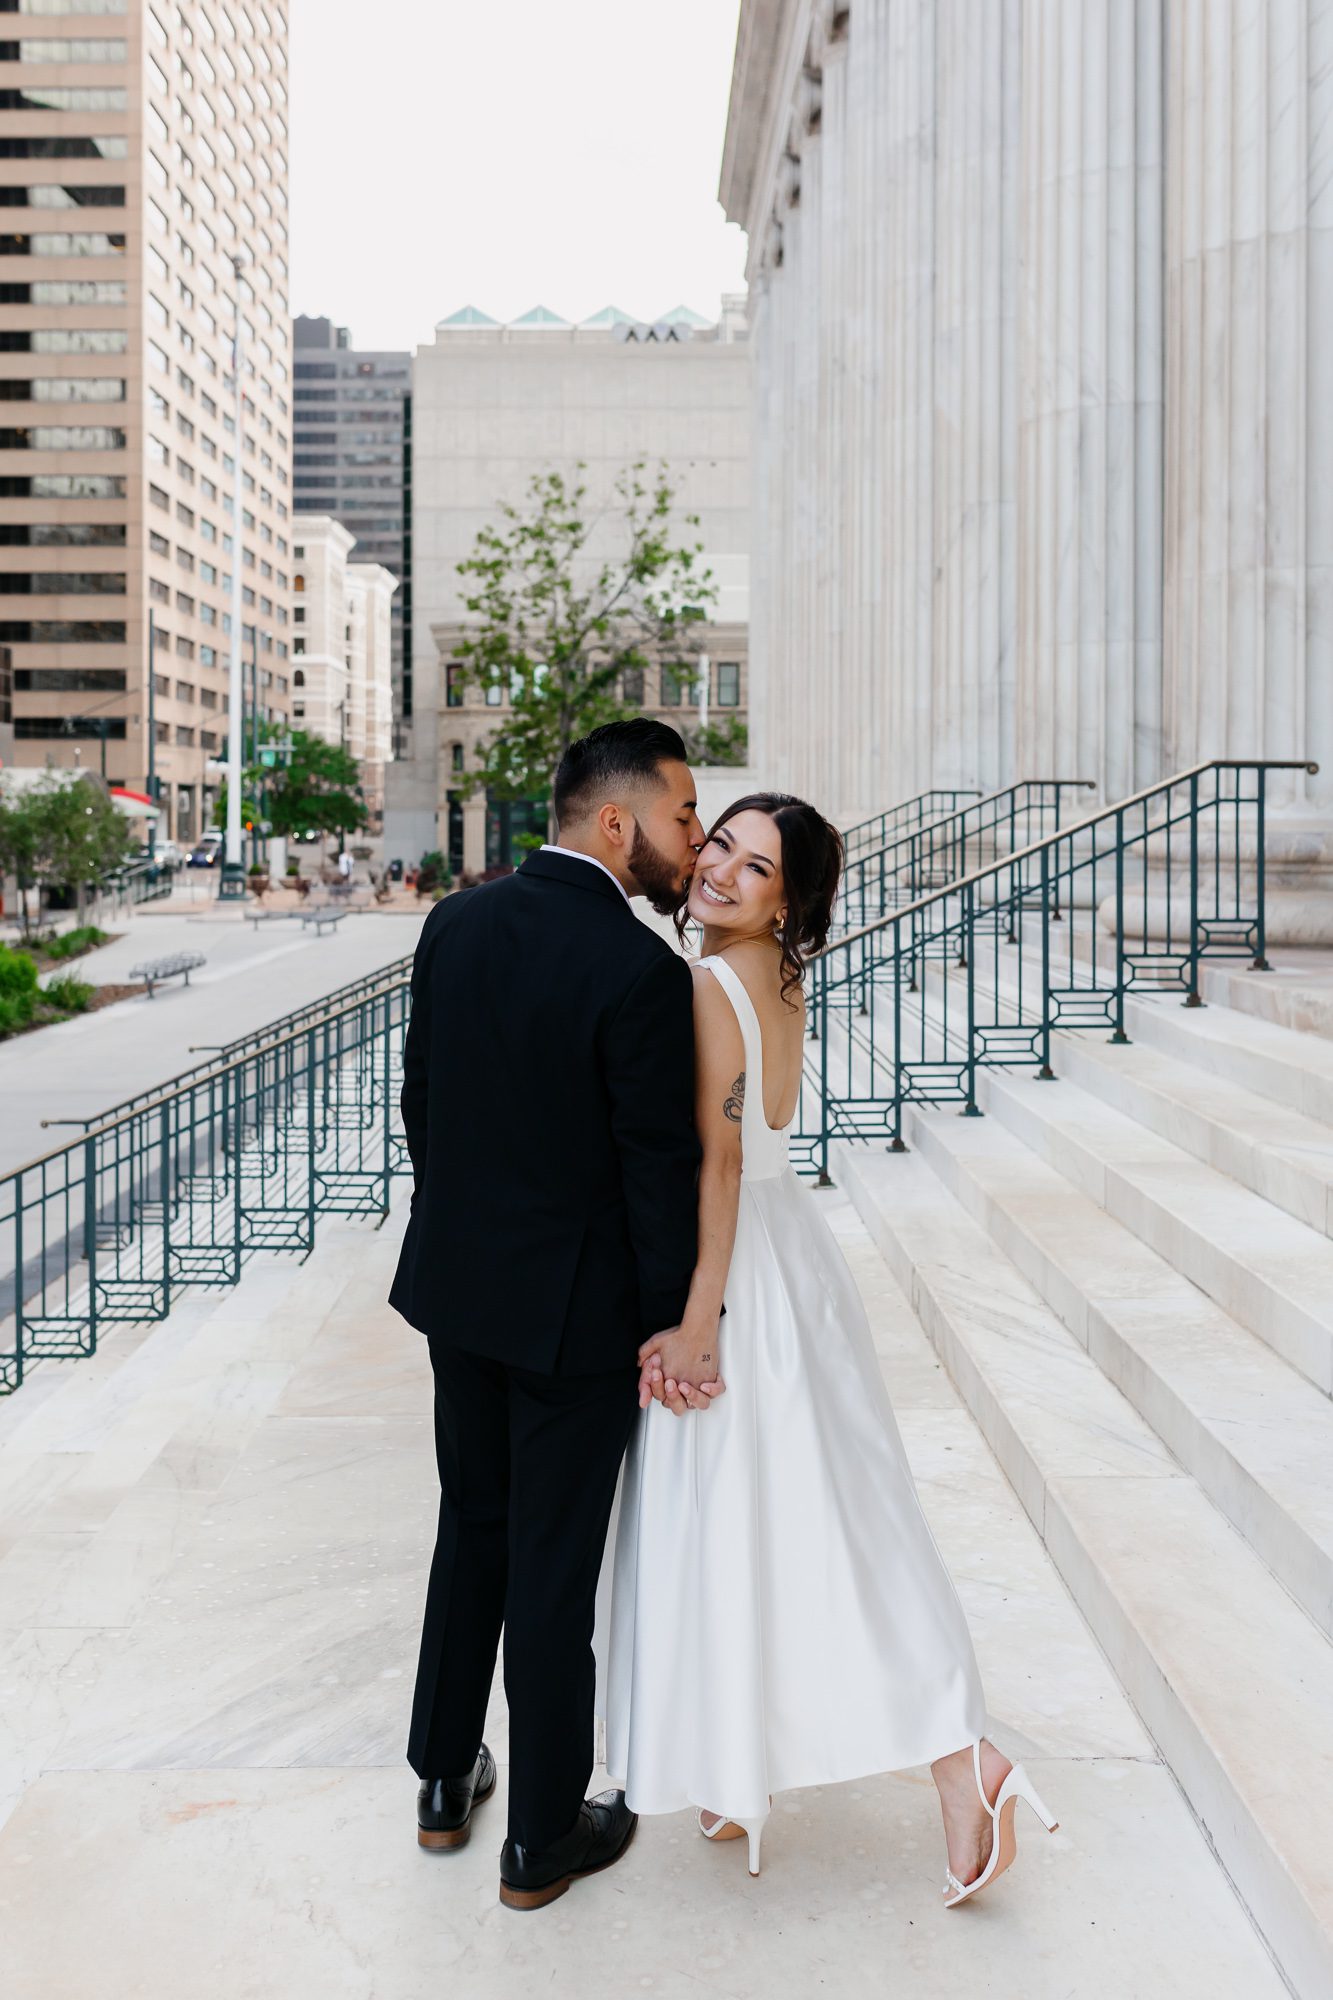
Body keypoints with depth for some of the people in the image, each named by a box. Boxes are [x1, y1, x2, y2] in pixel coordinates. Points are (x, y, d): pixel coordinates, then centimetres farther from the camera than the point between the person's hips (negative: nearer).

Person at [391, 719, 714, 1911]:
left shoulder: (457, 924, -1)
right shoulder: (641, 973, -22)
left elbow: (423, 1098, 7)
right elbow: (661, 1167, -18)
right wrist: (671, 1324, -7)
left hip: (458, 1286, 7)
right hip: (574, 1310, -6)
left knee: (472, 1533, 23)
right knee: (555, 1571, 8)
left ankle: (447, 1785, 38)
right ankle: (543, 1840, 26)